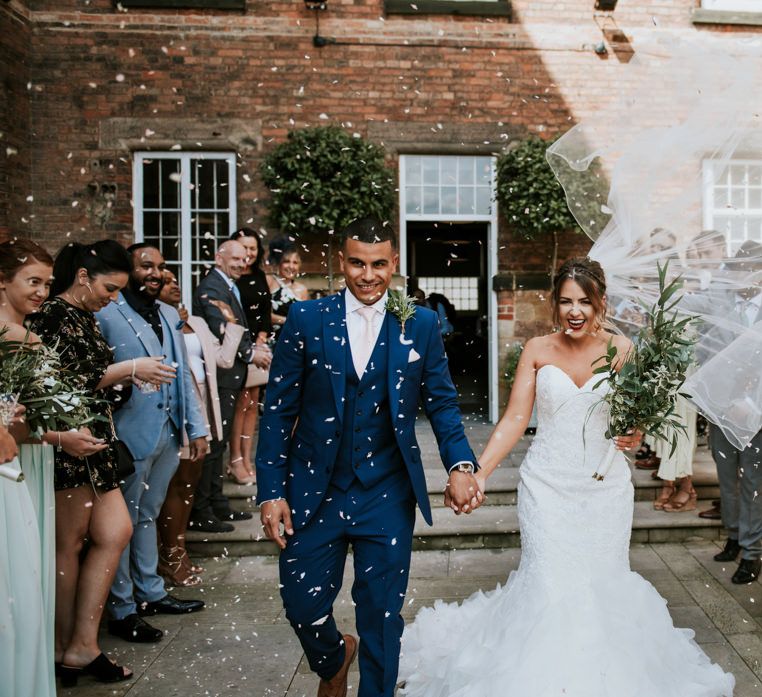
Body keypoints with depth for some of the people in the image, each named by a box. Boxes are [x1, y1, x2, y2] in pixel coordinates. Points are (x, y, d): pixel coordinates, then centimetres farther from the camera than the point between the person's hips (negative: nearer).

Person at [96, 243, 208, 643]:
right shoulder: (106, 315, -9)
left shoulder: (169, 315, 13)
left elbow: (183, 375, 14)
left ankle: (150, 592, 32)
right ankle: (121, 610, 17)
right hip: (130, 435, -7)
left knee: (147, 516, 19)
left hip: (169, 433, 7)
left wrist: (196, 428, 12)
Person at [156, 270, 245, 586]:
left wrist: (231, 321, 12)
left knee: (189, 482, 14)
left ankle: (178, 550, 27)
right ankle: (170, 557, 13)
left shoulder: (197, 323, 15)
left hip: (201, 409, 8)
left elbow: (224, 358, 12)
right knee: (175, 483, 0)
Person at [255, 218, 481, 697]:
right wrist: (271, 491, -6)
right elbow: (278, 411, -2)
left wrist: (461, 465, -12)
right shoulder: (306, 319, -3)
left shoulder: (421, 324, -1)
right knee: (303, 606, 11)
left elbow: (441, 402, 4)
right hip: (314, 491, 1)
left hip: (388, 495, 0)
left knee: (382, 614, 9)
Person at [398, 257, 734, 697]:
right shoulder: (537, 351, -1)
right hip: (547, 483, 0)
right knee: (548, 582, -3)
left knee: (604, 582, 5)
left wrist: (634, 437, -22)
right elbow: (514, 420, -4)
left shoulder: (621, 349, -1)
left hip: (605, 485, 1)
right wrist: (479, 474, -14)